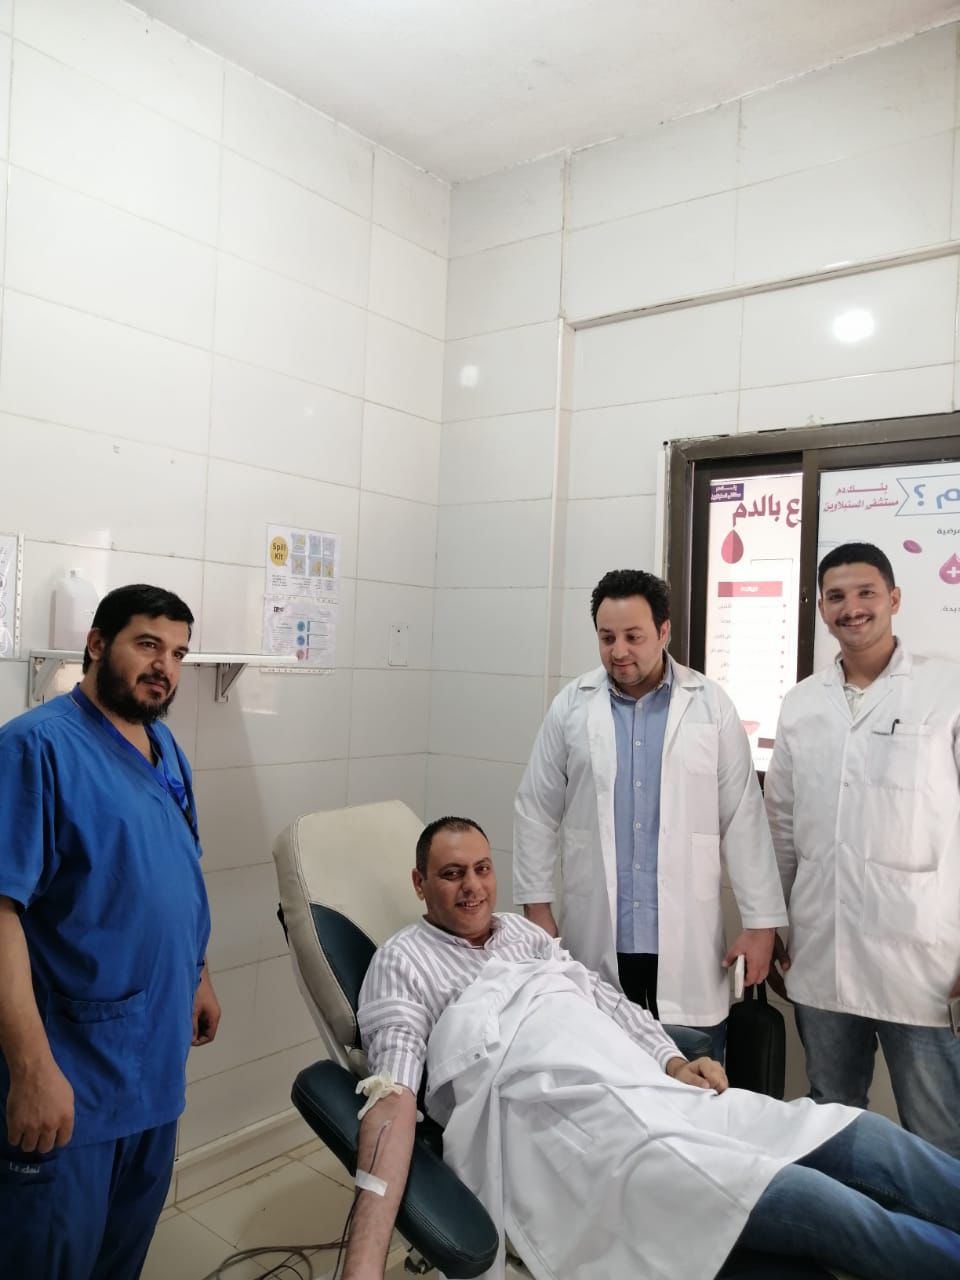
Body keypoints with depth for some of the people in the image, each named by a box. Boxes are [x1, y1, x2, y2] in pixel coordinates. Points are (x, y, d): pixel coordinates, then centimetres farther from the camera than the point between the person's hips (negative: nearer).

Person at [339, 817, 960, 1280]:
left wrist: (674, 1061, 1)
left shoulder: (523, 930, 25)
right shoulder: (403, 963, 5)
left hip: (657, 1090, 7)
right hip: (561, 1122, -7)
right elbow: (394, 1096, -8)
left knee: (867, 1141, -9)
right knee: (822, 1206, -23)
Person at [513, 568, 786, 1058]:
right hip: (597, 940, 1)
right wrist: (536, 905, 3)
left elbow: (743, 819, 0)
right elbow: (537, 811, 6)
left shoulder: (712, 706, -1)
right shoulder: (571, 706, 1)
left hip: (687, 942, 0)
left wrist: (761, 922, -1)